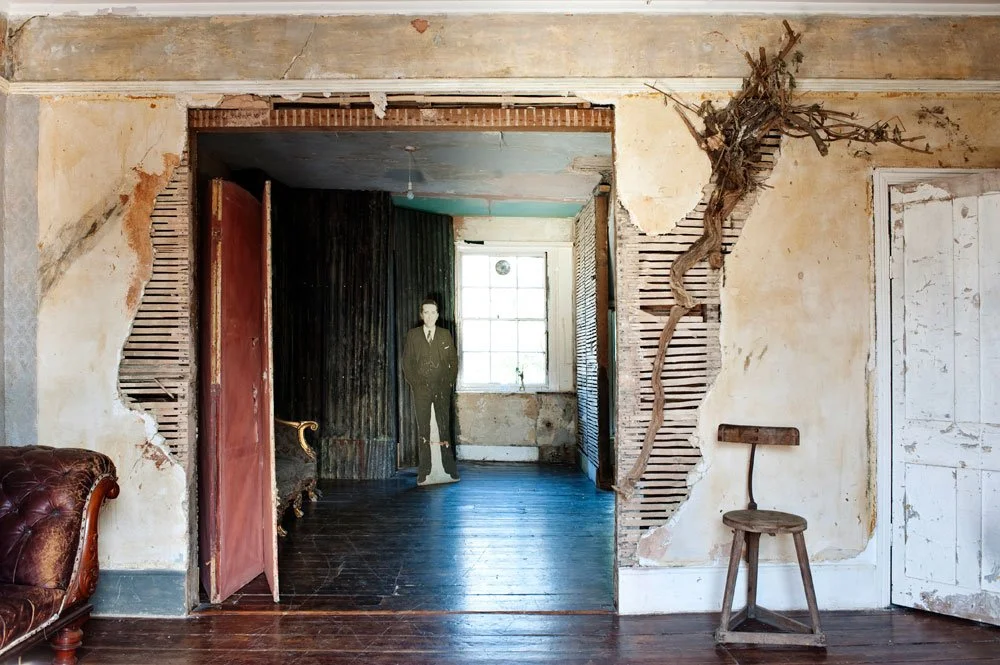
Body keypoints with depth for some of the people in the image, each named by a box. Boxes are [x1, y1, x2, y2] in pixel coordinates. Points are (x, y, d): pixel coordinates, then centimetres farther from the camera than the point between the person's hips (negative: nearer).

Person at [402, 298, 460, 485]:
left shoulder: (445, 335, 9)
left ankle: (449, 470, 3)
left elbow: (453, 360, 10)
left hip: (442, 389, 0)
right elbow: (407, 362, 7)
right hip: (421, 389, 0)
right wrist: (415, 383, -2)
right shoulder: (413, 335, 8)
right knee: (423, 430, -1)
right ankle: (424, 472, 1)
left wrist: (449, 382, 0)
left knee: (444, 428, -1)